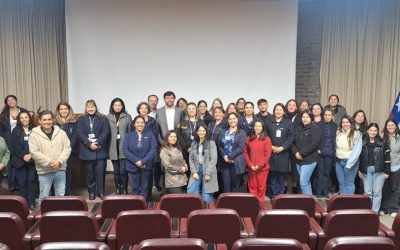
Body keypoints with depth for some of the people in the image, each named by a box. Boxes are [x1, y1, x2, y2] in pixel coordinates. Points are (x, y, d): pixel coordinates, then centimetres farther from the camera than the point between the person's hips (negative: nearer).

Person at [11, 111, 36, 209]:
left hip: (32, 160, -1)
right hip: (20, 160, 1)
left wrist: (30, 155, -14)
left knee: (32, 181, 0)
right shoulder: (16, 131, 8)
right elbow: (14, 146, 0)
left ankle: (31, 204, 5)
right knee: (22, 182, 2)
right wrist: (23, 156, -12)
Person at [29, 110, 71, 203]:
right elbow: (34, 153, -12)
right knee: (44, 196, 8)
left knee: (61, 195, 13)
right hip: (44, 171, -2)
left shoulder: (61, 133, 2)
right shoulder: (34, 135, -5)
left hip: (60, 169, 2)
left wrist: (59, 161, -14)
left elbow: (67, 148, 0)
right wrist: (49, 162, -18)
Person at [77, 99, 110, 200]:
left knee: (100, 172, 0)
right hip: (87, 150, 1)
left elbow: (106, 132, -3)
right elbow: (80, 133, -2)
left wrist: (97, 142, -16)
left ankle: (101, 192, 10)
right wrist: (89, 144, -15)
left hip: (100, 150, -1)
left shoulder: (102, 119, 8)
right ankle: (91, 192, 17)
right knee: (90, 172, 7)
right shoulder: (81, 119, 10)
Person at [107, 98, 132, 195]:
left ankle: (124, 189, 10)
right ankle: (118, 189, 23)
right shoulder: (108, 117, 5)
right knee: (116, 170, 10)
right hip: (113, 148, 2)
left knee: (123, 170, -5)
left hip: (124, 147, -1)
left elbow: (130, 132, 3)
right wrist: (106, 146, 0)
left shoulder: (127, 117, 3)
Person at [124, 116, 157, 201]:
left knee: (145, 188, 6)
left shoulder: (150, 134, 2)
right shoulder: (128, 136, 5)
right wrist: (136, 161, -16)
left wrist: (143, 161, -17)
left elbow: (153, 149, -8)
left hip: (147, 166, -1)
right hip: (133, 167, 1)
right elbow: (126, 151, -4)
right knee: (135, 188, 9)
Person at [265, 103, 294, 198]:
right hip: (271, 152, 0)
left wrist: (282, 148, -11)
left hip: (283, 153, 0)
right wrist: (270, 146, -9)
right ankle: (272, 195, 12)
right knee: (272, 174, 2)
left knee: (282, 175, 2)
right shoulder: (269, 122, 8)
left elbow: (291, 137, 0)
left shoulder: (288, 122, 6)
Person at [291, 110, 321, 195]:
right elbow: (293, 142, 9)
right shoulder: (297, 128, 13)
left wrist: (301, 153, -15)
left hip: (309, 160, -6)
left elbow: (314, 144, -16)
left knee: (303, 182, -10)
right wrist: (296, 153, -8)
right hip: (298, 160, 6)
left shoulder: (315, 129, -6)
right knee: (306, 182, 14)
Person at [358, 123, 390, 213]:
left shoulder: (382, 143, -1)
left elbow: (387, 157, -2)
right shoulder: (362, 142, 3)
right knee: (367, 192, 8)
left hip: (379, 170, -1)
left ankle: (375, 211, 13)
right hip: (366, 170, 2)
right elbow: (359, 157, 6)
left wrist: (387, 171, -5)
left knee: (377, 192, 4)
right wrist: (359, 170, 4)